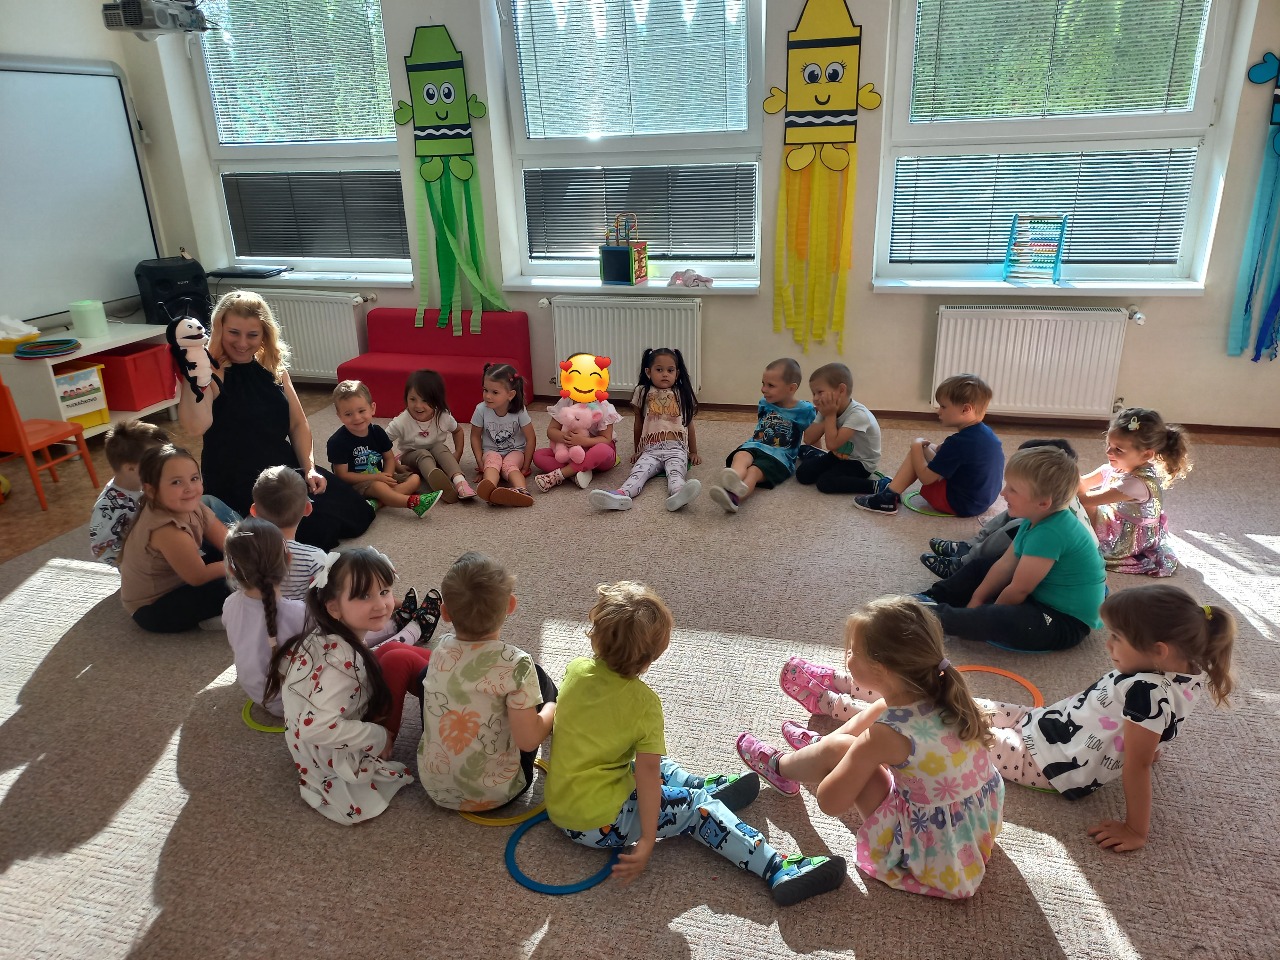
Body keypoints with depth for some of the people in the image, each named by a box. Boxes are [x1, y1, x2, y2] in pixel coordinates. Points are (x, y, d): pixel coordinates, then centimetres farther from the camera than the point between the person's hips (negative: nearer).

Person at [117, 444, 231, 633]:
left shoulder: (193, 508, -10)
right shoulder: (167, 530, -34)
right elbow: (199, 577, -23)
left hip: (176, 583, 9)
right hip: (153, 609, -9)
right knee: (232, 586, -26)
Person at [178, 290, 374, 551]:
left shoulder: (273, 367, 5)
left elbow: (298, 423, 8)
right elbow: (196, 426, -34)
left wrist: (309, 468, -4)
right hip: (237, 483, -7)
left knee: (358, 513, 3)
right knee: (319, 530, -22)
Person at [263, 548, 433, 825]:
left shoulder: (326, 637, -8)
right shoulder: (340, 659, -32)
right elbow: (317, 727, -36)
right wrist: (380, 738, -23)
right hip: (336, 763, -8)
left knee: (391, 652, 2)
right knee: (401, 661, -14)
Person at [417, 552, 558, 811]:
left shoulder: (441, 649, -9)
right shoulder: (515, 664, -24)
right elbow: (528, 740, -20)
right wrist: (553, 708, -3)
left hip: (434, 788, 4)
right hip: (494, 795, -4)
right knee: (537, 676, 8)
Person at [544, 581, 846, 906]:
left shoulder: (576, 669, -4)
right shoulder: (644, 704, -19)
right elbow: (648, 774, -20)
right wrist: (647, 840, -17)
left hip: (558, 807, 7)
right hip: (602, 822, -7)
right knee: (697, 807, 2)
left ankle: (705, 788, 41)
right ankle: (780, 872, -2)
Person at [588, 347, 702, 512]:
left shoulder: (682, 395, 15)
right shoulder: (643, 393, 14)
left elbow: (689, 424, 21)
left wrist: (693, 452, 23)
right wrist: (637, 451, 25)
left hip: (676, 449, -1)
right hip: (650, 450, 1)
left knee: (675, 471, -34)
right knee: (638, 471, -30)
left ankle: (678, 493, -68)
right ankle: (621, 494, -61)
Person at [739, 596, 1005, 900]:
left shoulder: (884, 736, -29)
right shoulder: (944, 696, -11)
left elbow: (831, 803, -16)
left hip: (937, 860, -7)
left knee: (836, 750, -3)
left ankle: (779, 765, 29)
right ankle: (817, 744, 43)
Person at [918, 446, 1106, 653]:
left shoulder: (1050, 534, -32)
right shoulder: (1038, 520, -1)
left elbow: (1018, 591, -24)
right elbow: (1005, 565, 4)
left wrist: (986, 614, -9)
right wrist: (977, 599, 1)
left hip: (1067, 622, -10)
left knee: (993, 620, -33)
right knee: (979, 569, 17)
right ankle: (933, 599, 11)